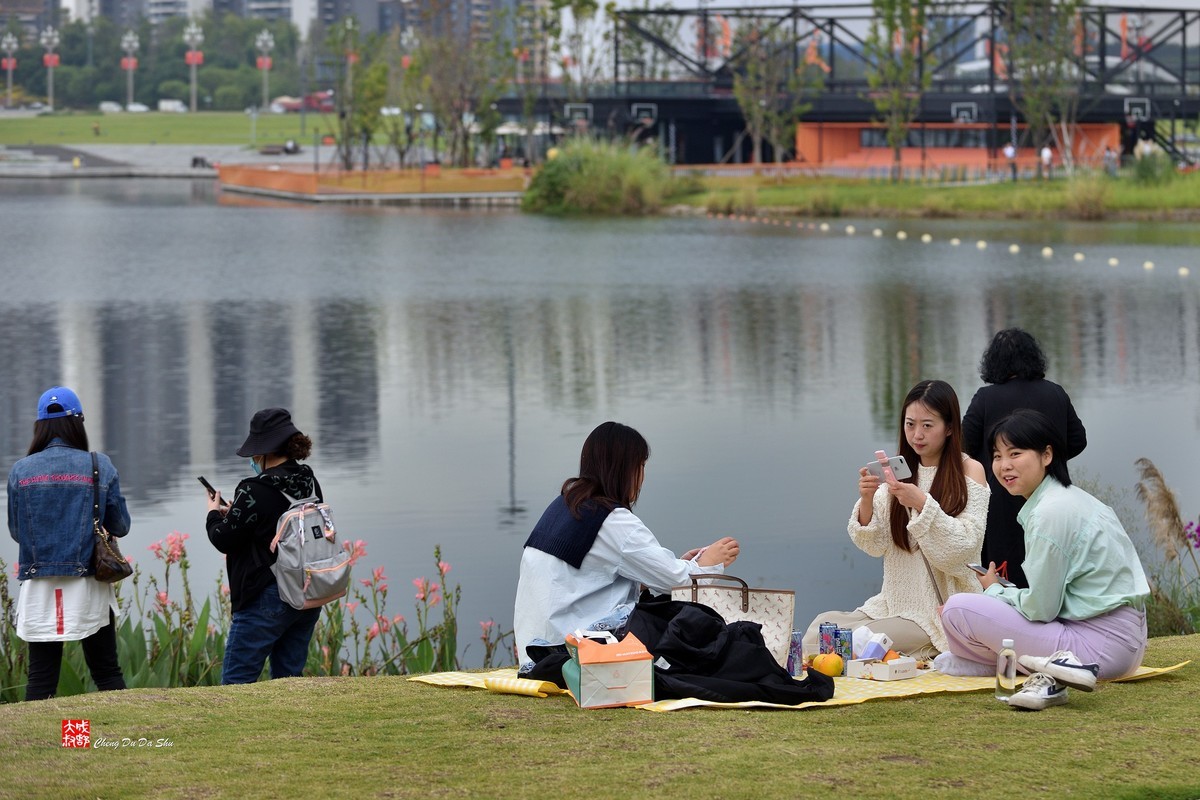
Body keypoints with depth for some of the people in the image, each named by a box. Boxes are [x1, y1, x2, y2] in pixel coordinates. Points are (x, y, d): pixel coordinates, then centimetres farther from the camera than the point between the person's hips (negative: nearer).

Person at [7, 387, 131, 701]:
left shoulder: (20, 471, 0)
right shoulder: (100, 467, -2)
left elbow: (16, 530, 8)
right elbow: (120, 526, 3)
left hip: (39, 590, 1)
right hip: (88, 588, -1)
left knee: (41, 679, 3)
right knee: (108, 673, 7)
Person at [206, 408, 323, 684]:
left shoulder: (255, 491, -18)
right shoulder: (309, 482, 6)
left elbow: (224, 540, -10)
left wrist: (214, 514, 11)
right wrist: (234, 513, 17)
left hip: (267, 599, -8)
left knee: (235, 681, -2)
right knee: (289, 678, 14)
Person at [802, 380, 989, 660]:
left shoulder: (969, 471, -3)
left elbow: (963, 548, -13)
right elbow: (875, 545, 3)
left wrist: (922, 504, -26)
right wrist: (866, 502, -16)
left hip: (939, 612, -6)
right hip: (895, 602, 6)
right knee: (821, 625, -15)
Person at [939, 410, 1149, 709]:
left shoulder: (1051, 513, -16)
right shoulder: (1068, 497, 14)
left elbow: (1040, 608, -15)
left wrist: (994, 590, 3)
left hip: (1102, 643, -10)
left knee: (958, 609, -13)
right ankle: (1055, 669, 5)